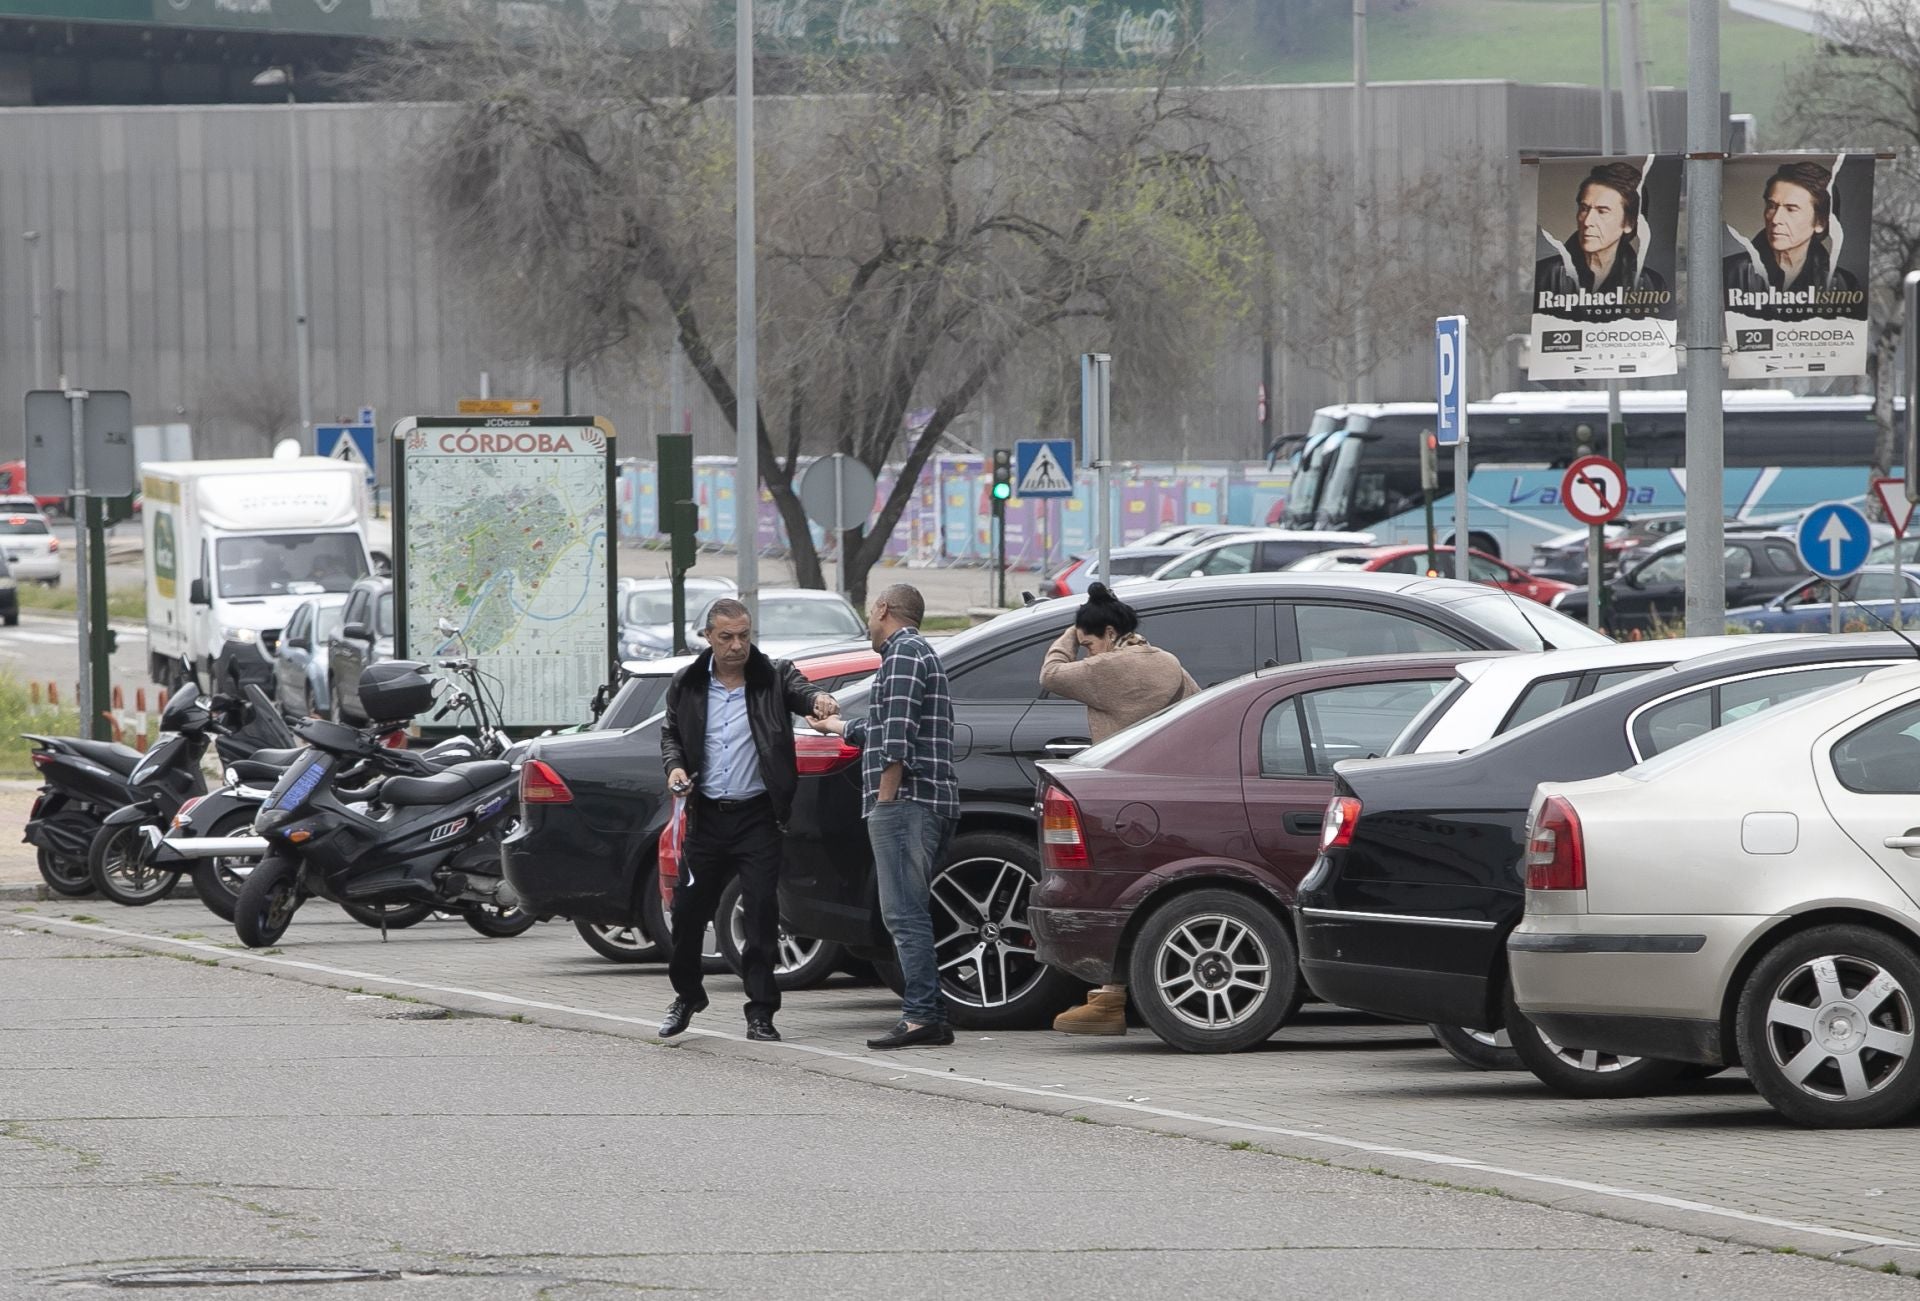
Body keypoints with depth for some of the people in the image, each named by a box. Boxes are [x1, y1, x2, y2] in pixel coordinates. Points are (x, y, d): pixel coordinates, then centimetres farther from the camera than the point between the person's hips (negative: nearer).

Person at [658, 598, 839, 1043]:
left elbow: (799, 690, -19)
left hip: (757, 817, -3)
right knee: (688, 907, 7)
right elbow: (670, 732, 18)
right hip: (706, 815, 3)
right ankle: (687, 995, 29)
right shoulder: (687, 686, 7)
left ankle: (761, 1011, -2)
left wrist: (818, 700, -44)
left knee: (762, 911, -8)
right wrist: (675, 766, -3)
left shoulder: (773, 678, -1)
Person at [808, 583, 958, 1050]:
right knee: (910, 914, 11)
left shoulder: (903, 654, -7)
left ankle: (923, 1016, -18)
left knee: (904, 914, -13)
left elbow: (897, 737, -18)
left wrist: (885, 798, -19)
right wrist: (833, 725, 57)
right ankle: (925, 1016, 9)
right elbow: (880, 731, 40)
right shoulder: (921, 653, 26)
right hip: (932, 803, 10)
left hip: (904, 802, -10)